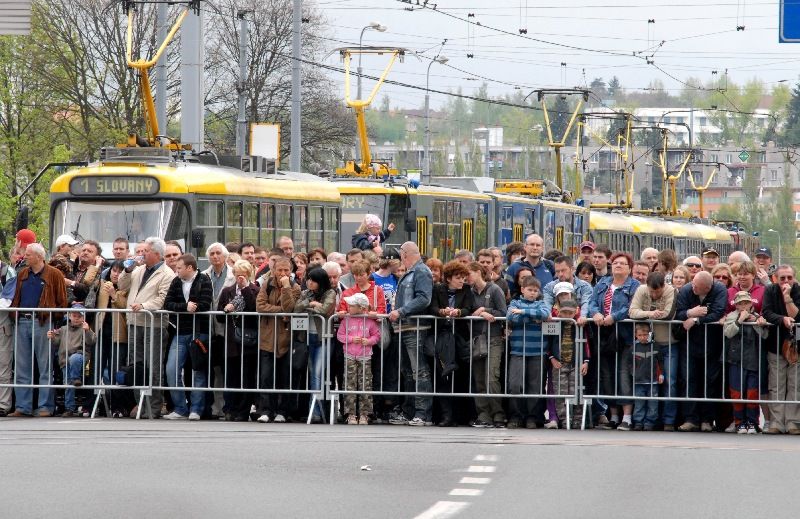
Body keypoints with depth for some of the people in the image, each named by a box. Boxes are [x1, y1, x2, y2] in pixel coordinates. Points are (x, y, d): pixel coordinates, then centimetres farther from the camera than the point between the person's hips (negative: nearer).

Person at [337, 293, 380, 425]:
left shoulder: (370, 321, 0)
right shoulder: (346, 320, 3)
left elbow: (377, 335, 6)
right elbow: (340, 335, 4)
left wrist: (369, 341, -12)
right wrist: (351, 339, -11)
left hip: (365, 357, -1)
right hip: (350, 356, 1)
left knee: (365, 384, -1)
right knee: (350, 385, -2)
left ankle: (364, 414, 4)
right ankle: (351, 414, 1)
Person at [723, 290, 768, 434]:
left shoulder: (757, 317, 10)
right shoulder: (731, 317, 5)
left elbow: (764, 335, 1)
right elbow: (728, 332, -10)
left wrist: (761, 324, -15)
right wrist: (740, 320, -15)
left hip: (754, 361, 1)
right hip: (737, 361, -1)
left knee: (753, 393, -2)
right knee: (737, 394, -1)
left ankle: (752, 422, 8)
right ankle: (740, 423, 8)